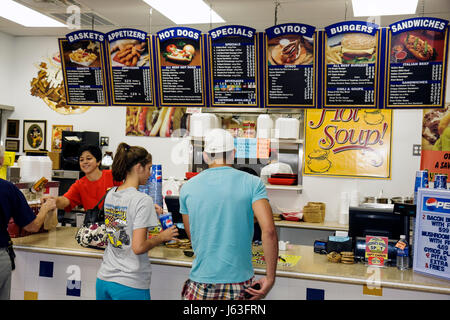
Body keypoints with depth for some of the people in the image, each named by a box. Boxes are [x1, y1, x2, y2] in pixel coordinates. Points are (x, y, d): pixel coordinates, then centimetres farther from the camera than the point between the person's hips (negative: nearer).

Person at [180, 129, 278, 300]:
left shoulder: (188, 188, 1)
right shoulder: (252, 183, -6)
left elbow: (192, 236, 10)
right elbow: (268, 231, -15)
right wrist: (270, 277, -8)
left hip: (202, 283, 1)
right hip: (240, 281, -1)